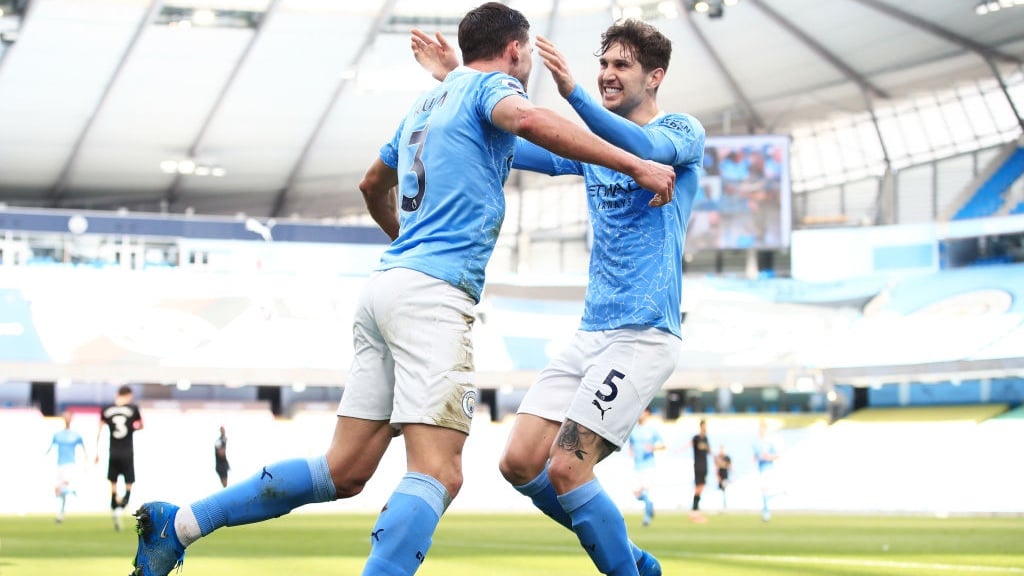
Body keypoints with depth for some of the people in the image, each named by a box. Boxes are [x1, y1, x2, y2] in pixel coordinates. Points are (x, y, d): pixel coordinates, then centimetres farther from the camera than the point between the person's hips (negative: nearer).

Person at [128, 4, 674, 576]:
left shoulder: (428, 100, 26)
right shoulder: (489, 85, 2)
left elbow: (374, 184, 41)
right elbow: (529, 120, -22)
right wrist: (635, 164, -21)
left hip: (388, 282, 9)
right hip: (434, 292, -9)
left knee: (344, 472, 9)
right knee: (438, 474, -16)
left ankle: (179, 524, 12)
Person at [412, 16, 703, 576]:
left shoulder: (683, 131, -2)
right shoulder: (593, 143, 18)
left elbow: (647, 149, -26)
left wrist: (573, 93, -39)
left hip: (643, 334, -8)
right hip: (590, 334, 8)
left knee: (566, 469, -17)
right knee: (519, 462, 0)